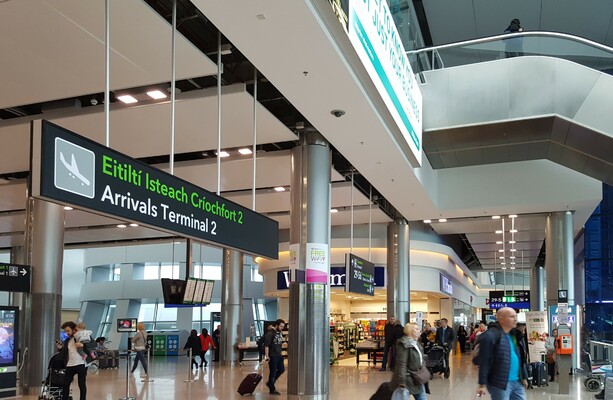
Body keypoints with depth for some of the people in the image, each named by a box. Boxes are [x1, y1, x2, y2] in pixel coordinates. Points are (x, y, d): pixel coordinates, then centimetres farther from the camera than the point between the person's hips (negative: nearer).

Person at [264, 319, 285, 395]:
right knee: (273, 372, -1)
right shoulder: (270, 333, -14)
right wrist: (267, 356, -22)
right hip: (272, 356, -8)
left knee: (281, 370, 10)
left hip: (279, 355, 8)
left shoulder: (280, 333, 11)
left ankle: (270, 383, 25)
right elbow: (266, 345, -18)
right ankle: (272, 389, 9)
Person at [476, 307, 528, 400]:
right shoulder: (489, 336, -14)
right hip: (500, 384, -8)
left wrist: (524, 377, 18)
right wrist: (482, 384, -19)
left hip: (517, 382, 8)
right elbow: (484, 362, -17)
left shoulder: (514, 335, 13)